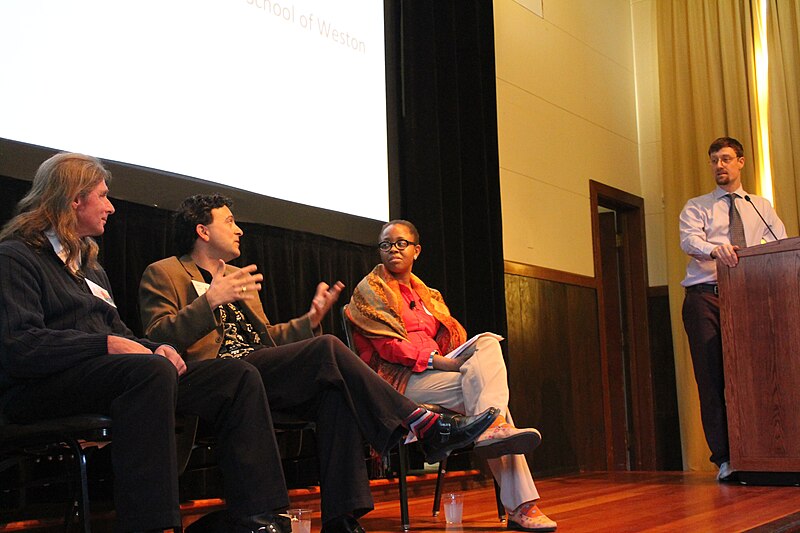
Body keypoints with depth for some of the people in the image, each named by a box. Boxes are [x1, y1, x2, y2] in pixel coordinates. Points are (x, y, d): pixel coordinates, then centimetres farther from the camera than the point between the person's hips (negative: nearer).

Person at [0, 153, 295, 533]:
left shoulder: (88, 264, 28)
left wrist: (157, 349, 2)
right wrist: (108, 345, -19)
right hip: (39, 388, -8)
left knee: (238, 377, -9)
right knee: (151, 370, -39)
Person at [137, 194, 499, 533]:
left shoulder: (237, 277, 31)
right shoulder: (162, 275, 8)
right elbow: (158, 338, -8)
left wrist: (310, 321, 12)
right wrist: (208, 302, -21)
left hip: (262, 374, 7)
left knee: (334, 392, -24)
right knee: (328, 349, -25)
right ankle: (426, 426, -24)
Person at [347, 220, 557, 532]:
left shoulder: (426, 294, 25)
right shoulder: (371, 290, 4)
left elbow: (450, 334, 18)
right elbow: (389, 346, -9)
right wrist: (442, 362, -20)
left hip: (433, 372, 6)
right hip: (400, 381, -6)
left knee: (489, 342, -20)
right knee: (491, 389, -24)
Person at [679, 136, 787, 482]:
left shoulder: (761, 207, 21)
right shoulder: (697, 206, 13)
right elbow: (689, 240, -7)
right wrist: (714, 248, -29)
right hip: (705, 295, -2)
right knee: (712, 376, -9)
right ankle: (724, 459, -9)